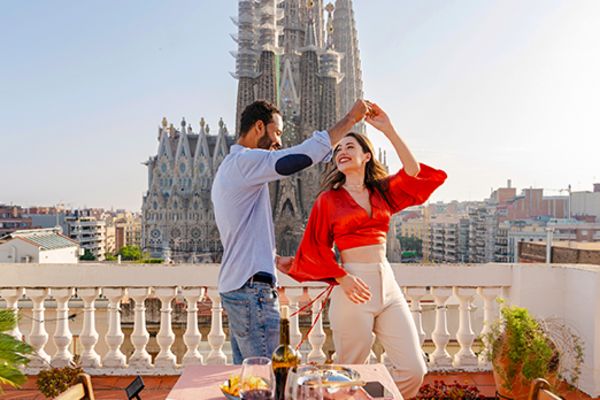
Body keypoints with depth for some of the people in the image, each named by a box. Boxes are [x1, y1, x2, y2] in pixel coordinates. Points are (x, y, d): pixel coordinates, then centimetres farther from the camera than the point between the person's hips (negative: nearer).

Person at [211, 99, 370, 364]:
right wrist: (351, 118, -10)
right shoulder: (245, 161, -13)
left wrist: (275, 259, 19)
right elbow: (307, 153, -21)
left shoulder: (228, 168, 20)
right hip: (252, 288, -11)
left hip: (234, 285, 11)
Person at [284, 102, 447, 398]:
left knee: (414, 369, 1)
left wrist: (388, 130, -10)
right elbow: (316, 249, 1)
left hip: (387, 283, 4)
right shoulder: (328, 200, 3)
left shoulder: (382, 193, 12)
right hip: (353, 286, -4)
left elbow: (414, 174, -5)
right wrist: (342, 278, -13)